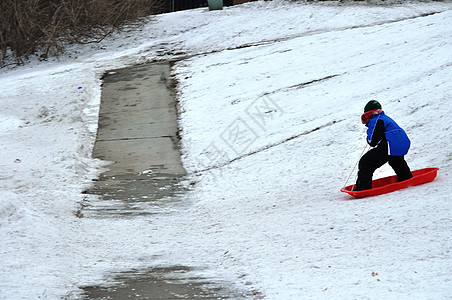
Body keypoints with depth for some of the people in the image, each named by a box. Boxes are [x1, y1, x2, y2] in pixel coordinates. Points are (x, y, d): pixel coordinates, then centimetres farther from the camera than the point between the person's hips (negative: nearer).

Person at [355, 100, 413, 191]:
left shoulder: (376, 121, -7)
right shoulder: (385, 118, 24)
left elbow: (372, 141, -11)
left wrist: (369, 139, 11)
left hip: (390, 147, -10)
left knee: (365, 163, -7)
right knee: (396, 161, 44)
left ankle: (363, 188, -16)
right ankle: (406, 178, 58)